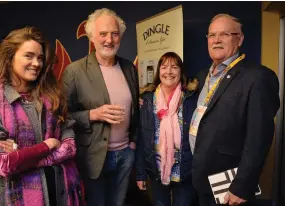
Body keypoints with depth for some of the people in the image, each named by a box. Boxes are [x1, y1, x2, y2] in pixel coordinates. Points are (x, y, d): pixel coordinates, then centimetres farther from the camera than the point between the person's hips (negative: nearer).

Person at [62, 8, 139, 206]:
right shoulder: (75, 70, -12)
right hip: (94, 155, -4)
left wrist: (134, 140, 8)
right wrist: (94, 114, -24)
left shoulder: (130, 68, 3)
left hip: (126, 152, 4)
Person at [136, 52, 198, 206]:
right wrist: (140, 172, 0)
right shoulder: (147, 99, -1)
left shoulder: (191, 98, -7)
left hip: (185, 172, -2)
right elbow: (141, 137, 0)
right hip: (156, 171, 2)